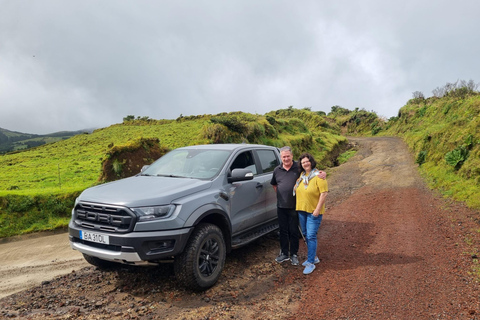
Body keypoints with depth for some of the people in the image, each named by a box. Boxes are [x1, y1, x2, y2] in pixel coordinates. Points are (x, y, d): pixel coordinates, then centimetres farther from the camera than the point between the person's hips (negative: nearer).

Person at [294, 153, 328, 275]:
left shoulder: (318, 176, -13)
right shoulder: (301, 175, 8)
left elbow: (324, 193, -17)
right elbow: (297, 190, 20)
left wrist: (317, 209, -20)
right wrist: (299, 206, 12)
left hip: (313, 211, -7)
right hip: (301, 210, 7)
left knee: (311, 236, -7)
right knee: (306, 235, 15)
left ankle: (310, 263, 2)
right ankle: (313, 257, 31)